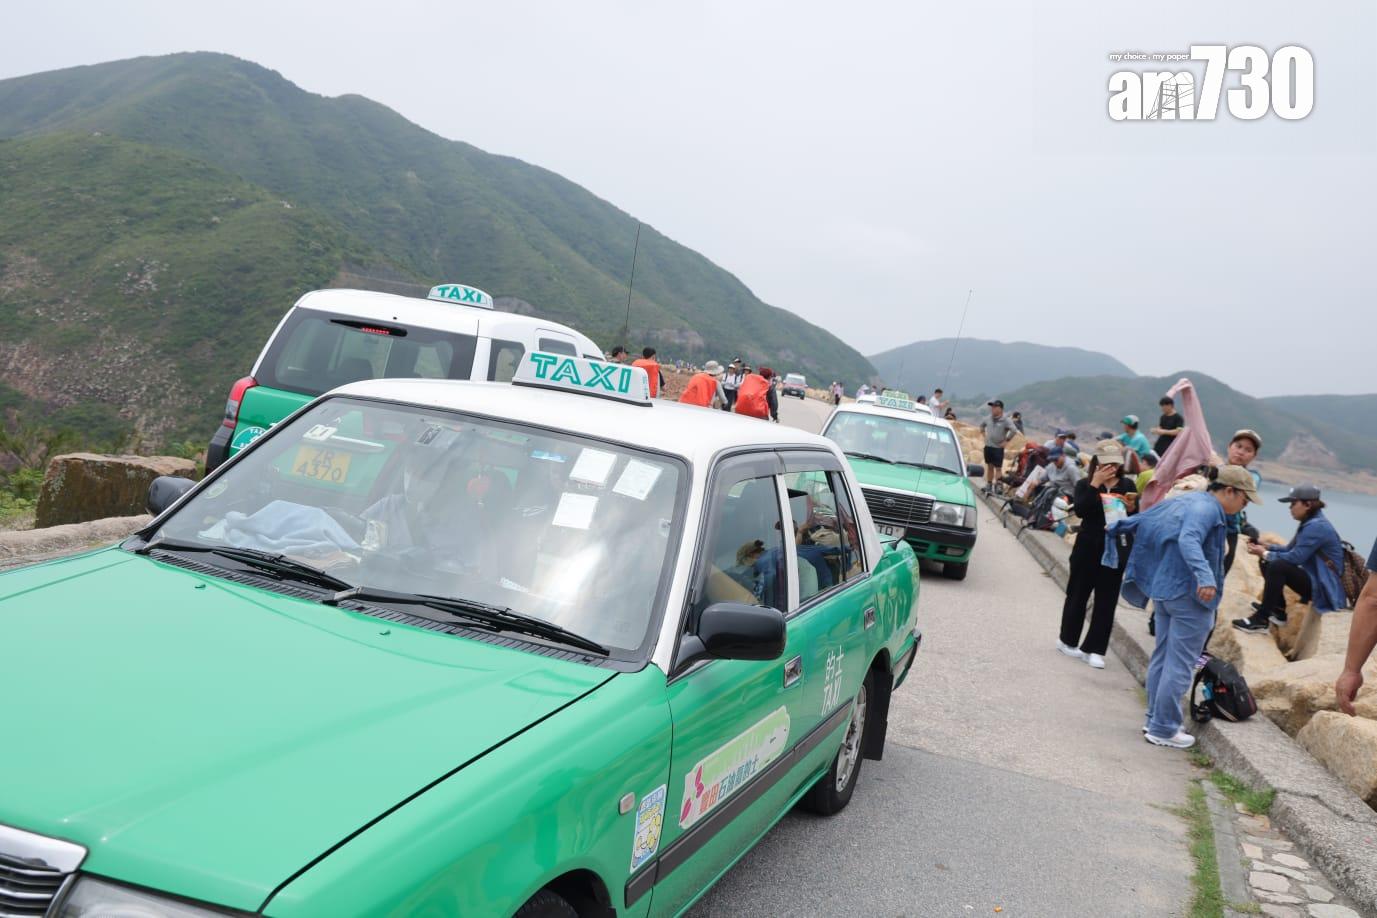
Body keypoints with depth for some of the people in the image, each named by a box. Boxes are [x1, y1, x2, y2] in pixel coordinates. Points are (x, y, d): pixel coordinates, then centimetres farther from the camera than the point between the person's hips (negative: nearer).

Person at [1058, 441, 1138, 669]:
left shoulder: (1127, 485, 4)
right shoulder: (1085, 484, -1)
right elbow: (1080, 510, -19)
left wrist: (1132, 509, -16)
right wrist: (1095, 484, -23)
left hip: (1115, 550, 1)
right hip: (1088, 548, -1)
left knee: (1106, 602, 2)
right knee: (1078, 595, 10)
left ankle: (1094, 649, 10)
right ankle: (1068, 640, 27)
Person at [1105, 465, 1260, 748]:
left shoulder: (1186, 499, 12)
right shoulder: (1207, 509, -16)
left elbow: (1142, 519, 19)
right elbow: (1189, 540, -33)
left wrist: (1116, 529, 32)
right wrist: (1205, 576, -45)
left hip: (1163, 590, 10)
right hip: (1189, 595, -10)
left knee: (1162, 657, 16)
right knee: (1180, 664, -4)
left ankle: (1155, 721, 24)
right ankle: (1163, 729, 0)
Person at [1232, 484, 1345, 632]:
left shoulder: (1316, 527, -21)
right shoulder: (1309, 522, 11)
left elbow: (1295, 558, -24)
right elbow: (1289, 550, 16)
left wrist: (1265, 553, -11)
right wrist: (1266, 546, 2)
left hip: (1323, 587, -11)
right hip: (1314, 578, 11)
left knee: (1277, 566, -29)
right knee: (1267, 562, 10)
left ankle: (1261, 620, -23)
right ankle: (1278, 612, 12)